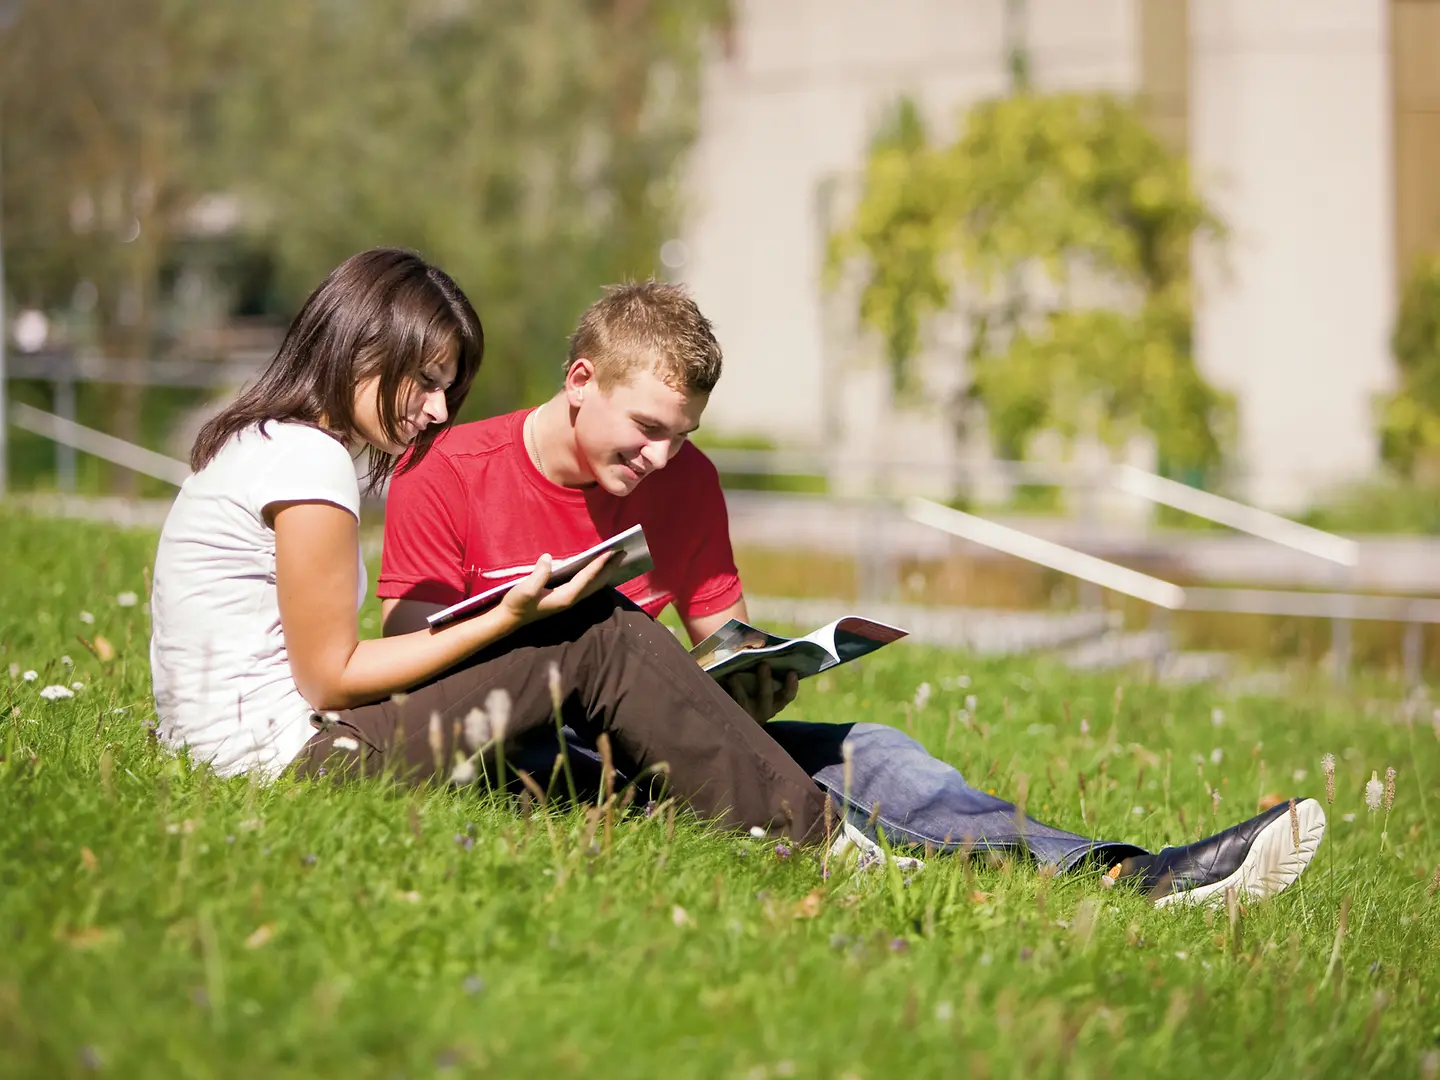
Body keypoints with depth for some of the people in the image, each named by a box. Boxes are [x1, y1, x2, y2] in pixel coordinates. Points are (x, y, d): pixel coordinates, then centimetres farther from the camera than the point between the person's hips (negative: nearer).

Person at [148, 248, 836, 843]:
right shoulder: (308, 459, -15)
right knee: (597, 638, -9)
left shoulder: (258, 441, 16)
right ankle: (803, 830, -4)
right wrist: (504, 619, -16)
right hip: (287, 749, -10)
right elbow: (330, 677, -16)